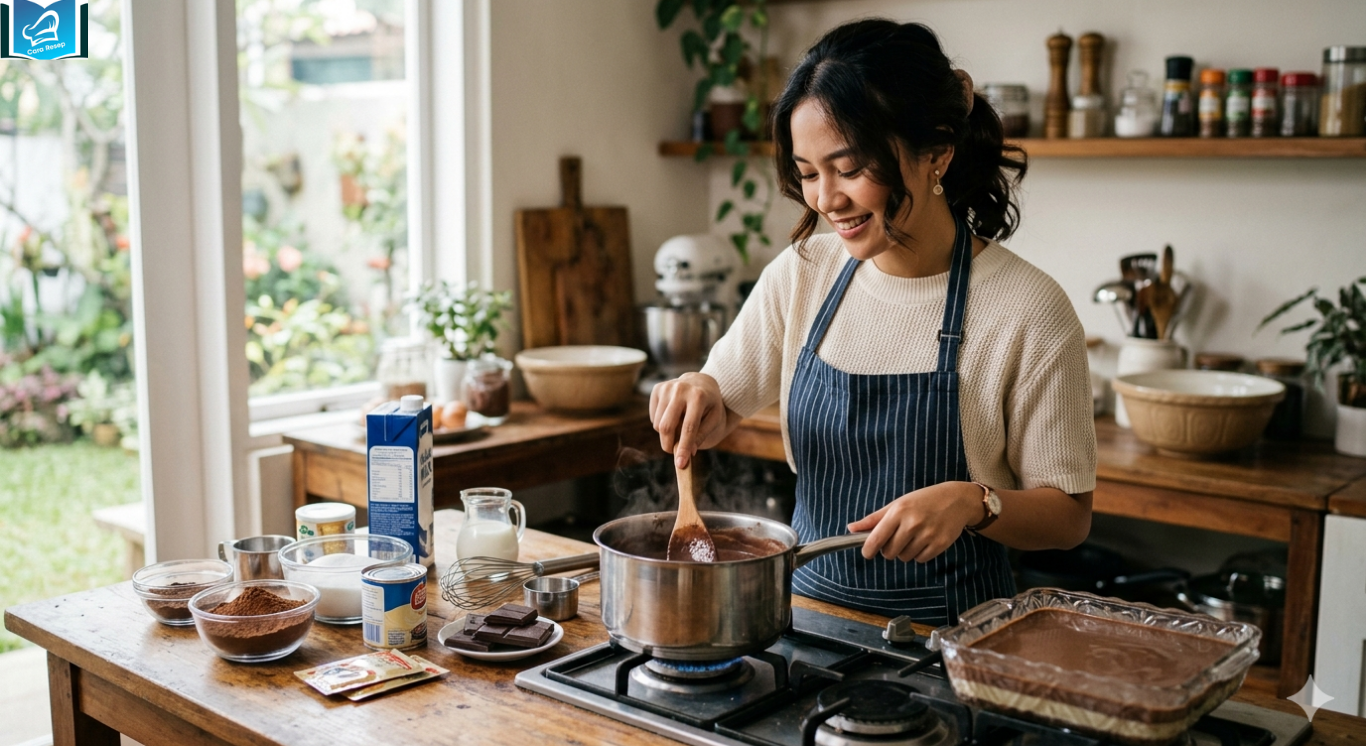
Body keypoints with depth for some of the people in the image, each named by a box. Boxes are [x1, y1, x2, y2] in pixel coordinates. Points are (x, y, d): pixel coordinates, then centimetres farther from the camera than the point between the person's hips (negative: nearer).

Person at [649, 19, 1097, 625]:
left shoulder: (1028, 310, -12)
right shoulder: (801, 274, 1)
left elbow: (1068, 517, -5)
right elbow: (719, 416, 11)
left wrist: (972, 502, -24)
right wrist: (699, 396, -10)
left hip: (951, 627, -5)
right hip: (810, 602, 5)